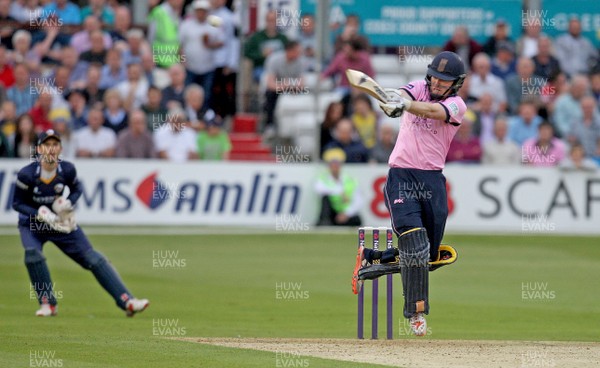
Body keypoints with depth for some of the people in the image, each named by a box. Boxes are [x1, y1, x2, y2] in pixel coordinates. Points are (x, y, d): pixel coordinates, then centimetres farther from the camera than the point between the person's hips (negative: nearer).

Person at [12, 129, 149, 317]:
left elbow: (77, 189, 5)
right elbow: (17, 203, -11)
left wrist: (68, 203, -17)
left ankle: (127, 301, -7)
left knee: (93, 258, -6)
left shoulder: (67, 170, -15)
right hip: (32, 225, -2)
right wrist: (41, 215, -25)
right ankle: (48, 304, -11)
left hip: (62, 223, 2)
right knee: (32, 253, -31)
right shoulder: (27, 174, -22)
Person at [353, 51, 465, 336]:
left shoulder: (456, 105, 1)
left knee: (429, 257, 7)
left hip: (433, 181, 2)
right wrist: (391, 102, -44)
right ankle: (416, 313, -10)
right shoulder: (419, 88, 6)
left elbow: (434, 111, -22)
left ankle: (371, 259, 29)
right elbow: (403, 95, -18)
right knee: (415, 244, -18)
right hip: (401, 176, -2)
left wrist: (406, 104, -43)